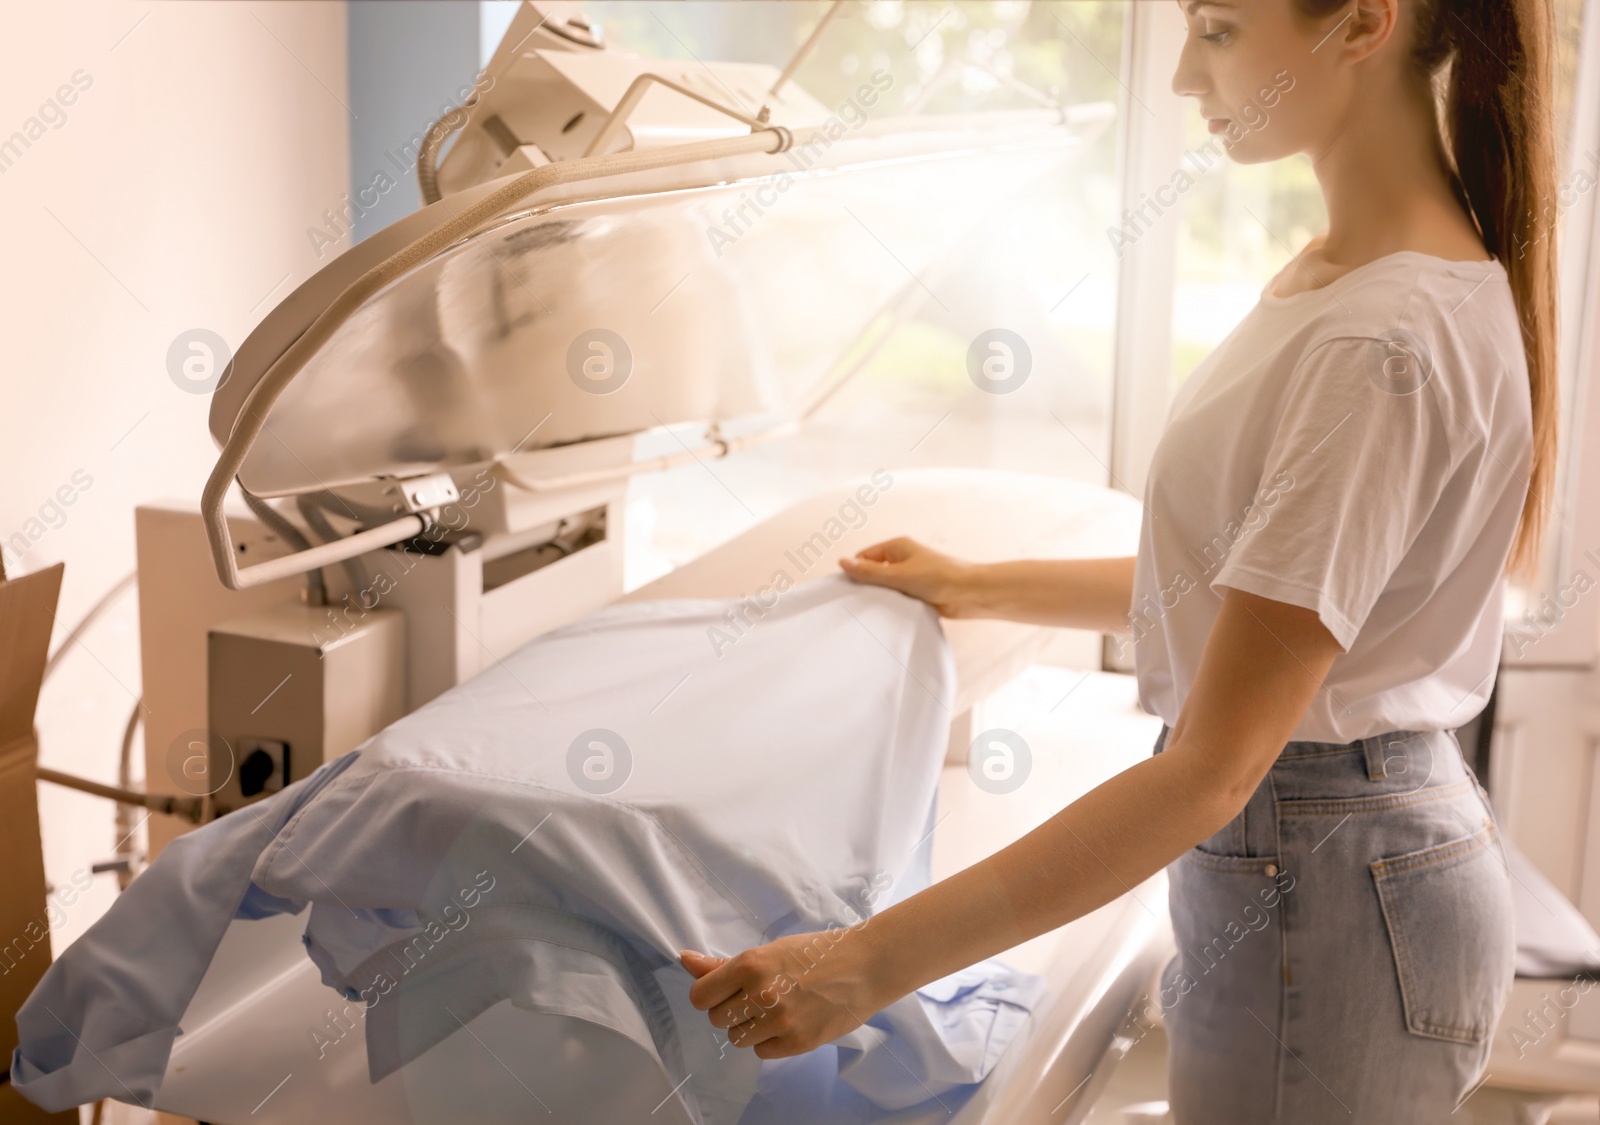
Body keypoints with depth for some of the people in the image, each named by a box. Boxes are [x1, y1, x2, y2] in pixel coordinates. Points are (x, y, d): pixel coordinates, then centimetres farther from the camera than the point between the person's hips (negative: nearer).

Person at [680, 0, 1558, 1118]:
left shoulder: (1391, 344, -26)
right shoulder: (1334, 274, 4)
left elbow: (1209, 769, -28)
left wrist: (868, 965, -28)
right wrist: (977, 587, 18)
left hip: (1324, 892, -9)